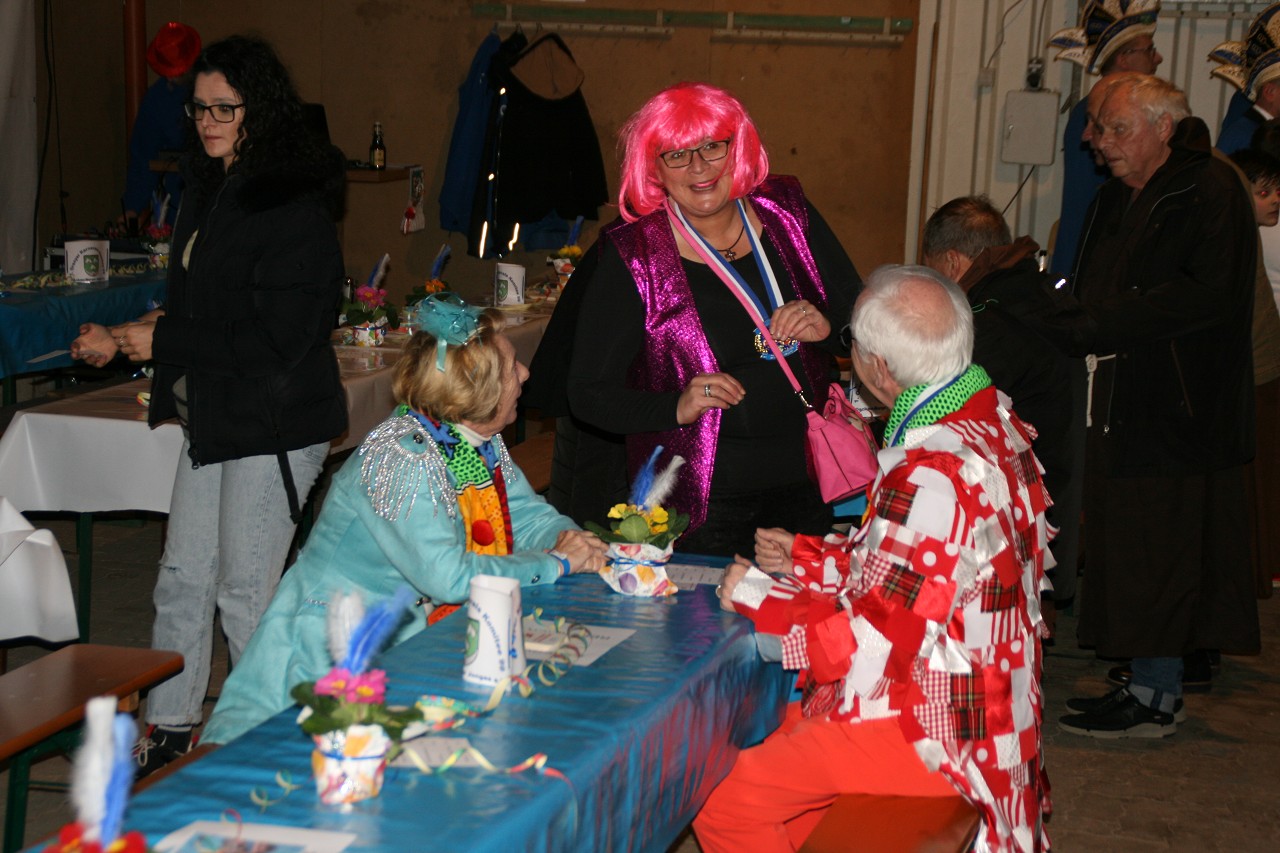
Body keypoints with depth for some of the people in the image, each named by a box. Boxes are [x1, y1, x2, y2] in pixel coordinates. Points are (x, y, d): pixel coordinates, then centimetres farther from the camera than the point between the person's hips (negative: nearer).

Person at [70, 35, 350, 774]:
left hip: (273, 426, -9)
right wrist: (123, 340, 3)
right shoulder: (210, 190, 10)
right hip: (215, 420, 9)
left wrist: (164, 340, -17)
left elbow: (279, 337, -23)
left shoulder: (293, 207, -19)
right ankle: (169, 732, 28)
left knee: (244, 591, 0)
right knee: (183, 580, 14)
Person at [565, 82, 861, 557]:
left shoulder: (785, 211, 1)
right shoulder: (632, 256, -10)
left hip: (806, 486, 4)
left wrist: (826, 326, -13)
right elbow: (589, 394, -8)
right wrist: (677, 407, -24)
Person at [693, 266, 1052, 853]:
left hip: (925, 733, -10)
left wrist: (755, 596, -13)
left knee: (718, 802, -7)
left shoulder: (933, 479, -28)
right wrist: (804, 557, 18)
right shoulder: (995, 422, 4)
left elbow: (874, 643, -25)